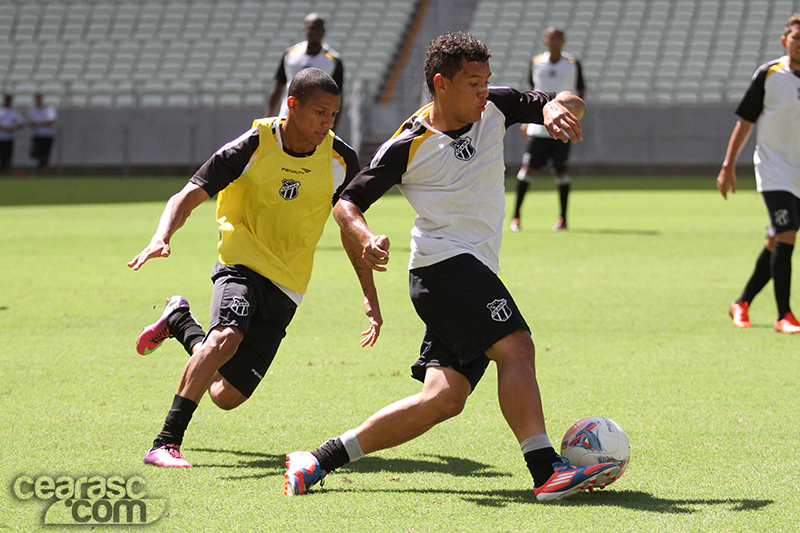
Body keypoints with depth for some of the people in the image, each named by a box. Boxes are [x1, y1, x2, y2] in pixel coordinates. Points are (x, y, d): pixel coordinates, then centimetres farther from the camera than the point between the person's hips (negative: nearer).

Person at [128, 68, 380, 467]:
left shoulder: (341, 161, -3)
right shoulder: (252, 147, -13)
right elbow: (188, 197, -15)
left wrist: (370, 297, 9)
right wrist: (162, 238, -35)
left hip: (287, 285, 4)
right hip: (242, 264, -4)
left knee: (227, 396, 1)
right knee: (227, 336, -37)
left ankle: (179, 321, 30)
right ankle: (166, 443, -29)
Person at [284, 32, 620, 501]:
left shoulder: (496, 109, 8)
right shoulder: (408, 146, -7)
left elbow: (571, 105, 8)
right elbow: (347, 202, -1)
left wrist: (555, 108, -16)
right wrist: (366, 238, -22)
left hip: (475, 274, 7)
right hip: (445, 264, -7)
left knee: (443, 400, -1)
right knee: (516, 348, -24)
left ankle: (320, 459, 2)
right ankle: (547, 471, -28)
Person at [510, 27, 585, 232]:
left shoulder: (572, 64, 2)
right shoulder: (536, 62, 7)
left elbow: (581, 91, 8)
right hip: (538, 127, 1)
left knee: (561, 170, -1)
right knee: (528, 167, -4)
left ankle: (563, 218, 10)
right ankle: (516, 214, 5)